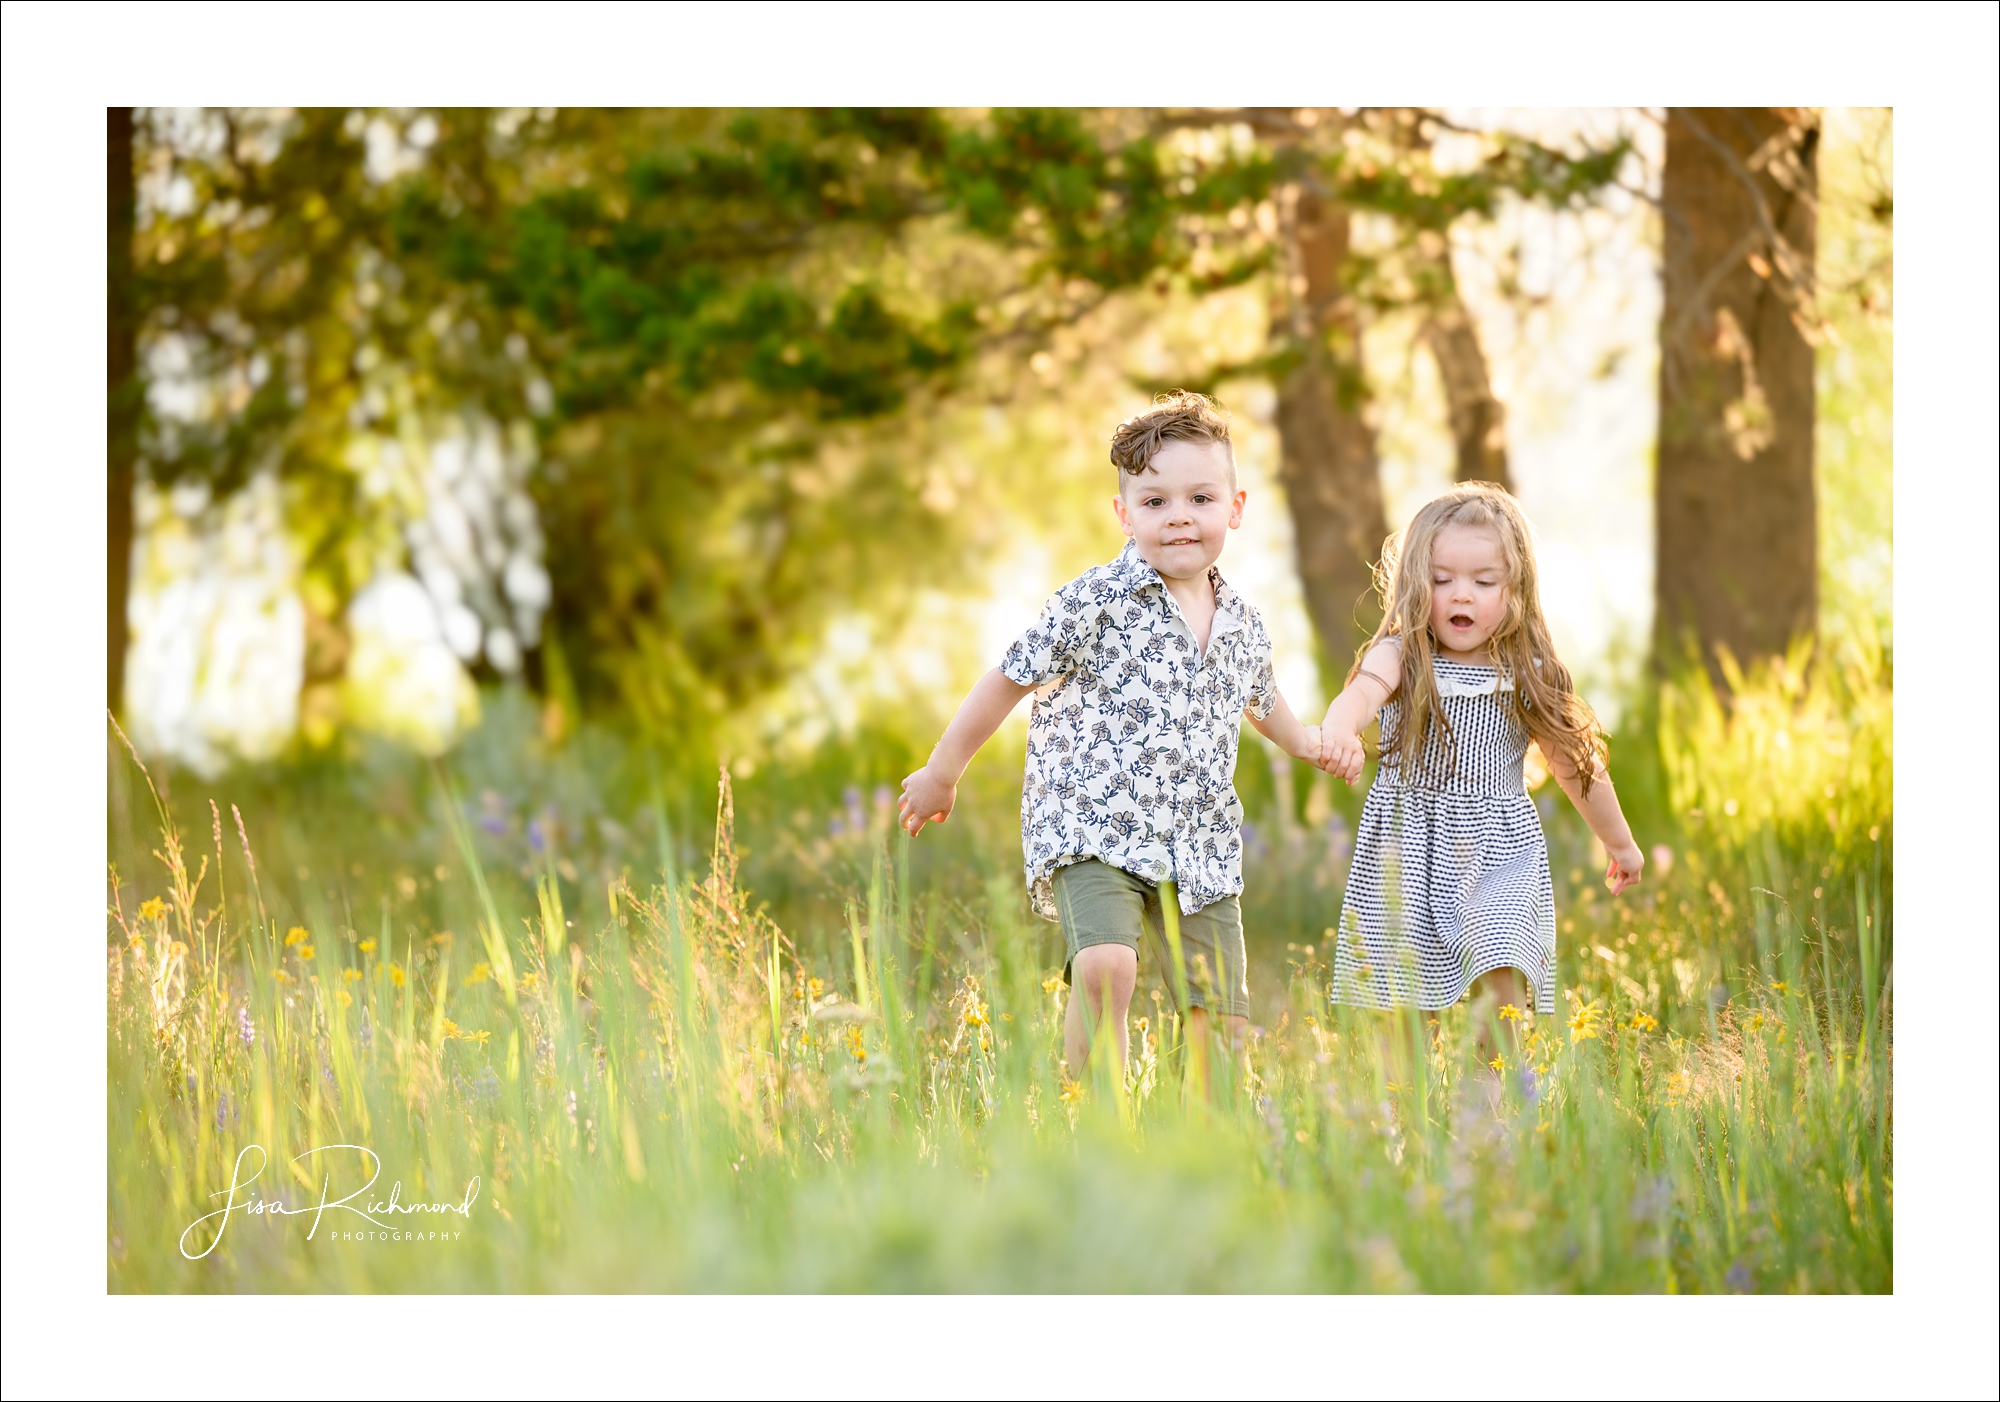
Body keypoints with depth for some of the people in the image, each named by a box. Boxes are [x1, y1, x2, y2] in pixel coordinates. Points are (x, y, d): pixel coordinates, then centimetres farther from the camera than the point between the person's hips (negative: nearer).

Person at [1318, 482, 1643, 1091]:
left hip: (1499, 846, 1)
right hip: (1410, 845, -1)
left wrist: (1619, 841, 27)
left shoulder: (1526, 675, 2)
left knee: (1500, 988, -15)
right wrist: (1340, 730, -54)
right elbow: (1362, 691, -29)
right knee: (1406, 1004, 1)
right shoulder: (1401, 656, -5)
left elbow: (1573, 760, 15)